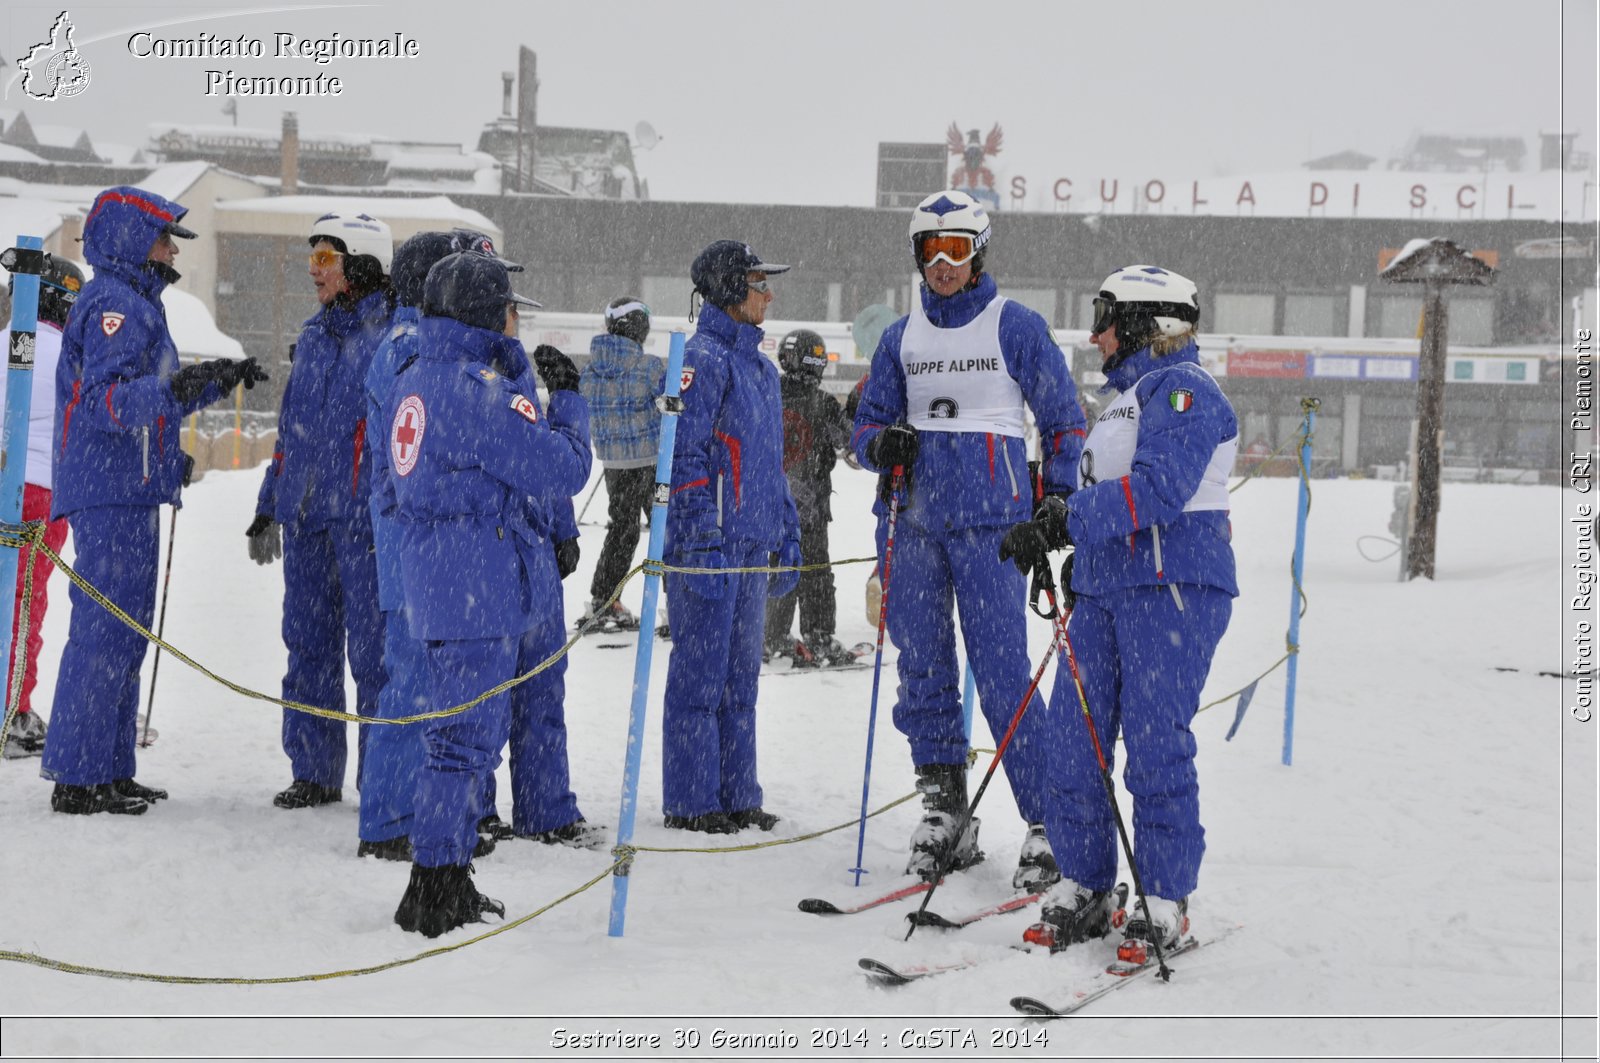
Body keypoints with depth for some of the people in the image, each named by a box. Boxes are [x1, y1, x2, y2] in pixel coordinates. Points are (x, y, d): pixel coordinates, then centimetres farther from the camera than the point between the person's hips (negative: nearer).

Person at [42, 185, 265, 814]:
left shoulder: (135, 305, 21)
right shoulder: (115, 304, -12)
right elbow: (103, 400, -24)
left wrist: (220, 381, 33)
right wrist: (172, 388, -39)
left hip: (127, 493, 11)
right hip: (111, 494, -11)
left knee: (124, 634, 13)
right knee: (104, 631, -10)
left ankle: (109, 771, 19)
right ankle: (77, 778, -7)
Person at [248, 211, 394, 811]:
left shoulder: (397, 336, -6)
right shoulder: (313, 336, 16)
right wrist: (269, 506, 21)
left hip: (365, 515, -7)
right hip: (304, 513, 7)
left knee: (372, 645, -4)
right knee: (308, 643, 11)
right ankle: (313, 771, 20)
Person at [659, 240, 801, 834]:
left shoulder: (760, 366, 17)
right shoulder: (703, 359, -11)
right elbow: (685, 456, -16)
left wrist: (787, 535, 20)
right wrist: (704, 542, -21)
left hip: (752, 543, 9)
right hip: (708, 543, -9)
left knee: (741, 675, 13)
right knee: (701, 673, -3)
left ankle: (736, 795, 20)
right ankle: (691, 801, 5)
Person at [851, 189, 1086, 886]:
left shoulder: (1016, 326, 1)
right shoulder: (901, 336, 13)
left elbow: (1064, 422, 6)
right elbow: (869, 421, 18)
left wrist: (1057, 504, -1)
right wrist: (882, 444, -5)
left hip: (990, 518, -4)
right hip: (915, 513, 5)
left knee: (1002, 673, -9)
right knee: (923, 668, 5)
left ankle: (1048, 821, -4)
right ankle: (943, 813, 15)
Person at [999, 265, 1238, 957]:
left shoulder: (1183, 390, -8)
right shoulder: (1127, 395, 24)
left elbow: (1161, 487, -23)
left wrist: (1065, 519, -26)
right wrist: (1057, 531, 15)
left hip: (1172, 587, -9)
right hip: (1106, 588, 9)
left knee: (1155, 746, -7)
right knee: (1076, 741, 4)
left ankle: (1166, 903, 3)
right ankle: (1082, 891, 13)